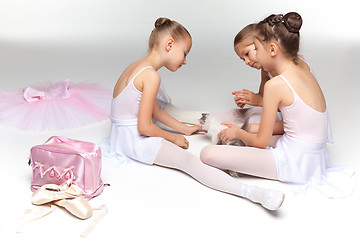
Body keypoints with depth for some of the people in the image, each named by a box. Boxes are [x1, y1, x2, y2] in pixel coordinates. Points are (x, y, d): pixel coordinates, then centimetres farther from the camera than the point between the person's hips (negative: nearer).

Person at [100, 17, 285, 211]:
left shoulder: (138, 66, 13)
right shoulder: (151, 76, -18)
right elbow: (144, 127, -20)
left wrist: (185, 129, 20)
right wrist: (173, 138, -5)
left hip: (123, 135, 11)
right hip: (135, 141, -11)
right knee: (189, 161, -22)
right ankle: (251, 192, -30)